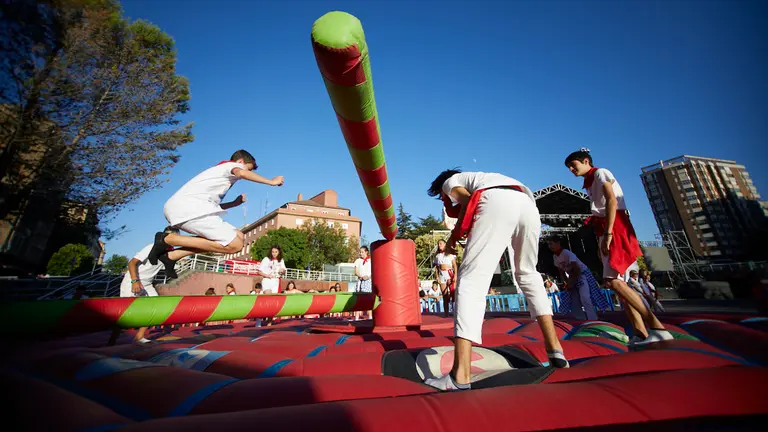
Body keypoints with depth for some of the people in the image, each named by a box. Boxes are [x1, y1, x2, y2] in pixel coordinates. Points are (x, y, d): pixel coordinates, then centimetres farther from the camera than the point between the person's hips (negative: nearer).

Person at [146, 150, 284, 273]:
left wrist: (235, 203, 30)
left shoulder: (222, 170, 34)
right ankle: (168, 239, -10)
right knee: (235, 244, -16)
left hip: (179, 210, 10)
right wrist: (271, 182, -13)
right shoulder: (231, 165, 7)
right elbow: (242, 173, -20)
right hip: (189, 207, -10)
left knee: (238, 237, 7)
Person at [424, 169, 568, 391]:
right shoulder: (481, 178, 45)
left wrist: (454, 235, 10)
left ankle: (460, 376, -14)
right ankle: (555, 349, 25)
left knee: (470, 281, -10)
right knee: (527, 274, 25)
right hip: (527, 203, 7)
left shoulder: (450, 181, 26)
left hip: (496, 202, -7)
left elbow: (466, 199, 4)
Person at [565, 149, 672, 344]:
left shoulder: (600, 173, 0)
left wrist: (607, 233, -23)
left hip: (615, 227, -9)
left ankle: (657, 327, -15)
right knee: (617, 281, 3)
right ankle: (641, 333, 4)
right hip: (606, 230, 9)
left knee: (613, 279, -18)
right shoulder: (590, 183, 24)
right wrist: (602, 236, 13)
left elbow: (612, 201, -14)